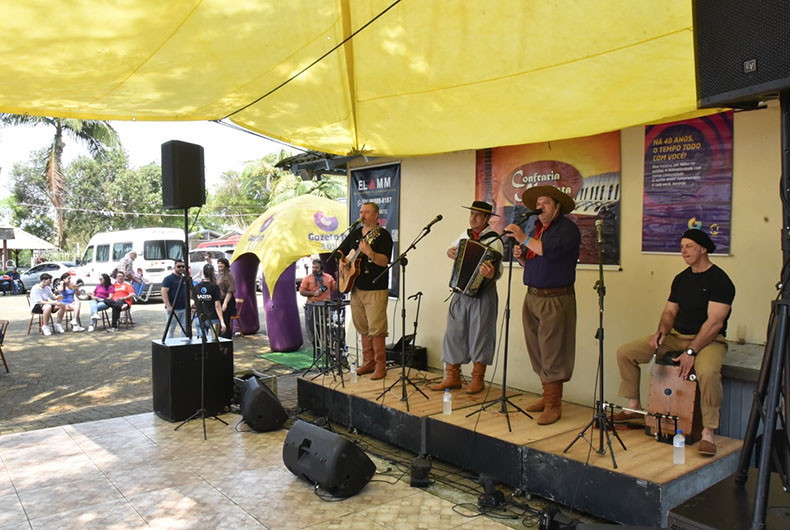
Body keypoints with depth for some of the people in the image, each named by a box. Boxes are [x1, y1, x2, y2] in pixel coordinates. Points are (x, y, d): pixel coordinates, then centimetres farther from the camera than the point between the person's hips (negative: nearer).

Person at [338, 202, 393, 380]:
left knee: (376, 329, -8)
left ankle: (380, 366, 2)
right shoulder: (355, 233, 14)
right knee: (363, 328, 12)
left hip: (376, 289, -7)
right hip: (356, 288, 7)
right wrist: (341, 261, 4)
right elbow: (341, 250, 25)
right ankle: (369, 362, 23)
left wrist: (370, 253, -35)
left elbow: (384, 261, -18)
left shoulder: (382, 235, -7)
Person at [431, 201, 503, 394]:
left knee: (480, 334, 3)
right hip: (461, 291, 6)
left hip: (483, 293, -6)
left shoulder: (494, 240, -10)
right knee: (454, 333, 6)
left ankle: (478, 379, 16)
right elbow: (452, 249, 30)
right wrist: (450, 252, 7)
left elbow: (498, 269, -21)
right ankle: (452, 377, 16)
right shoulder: (465, 235, 10)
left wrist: (491, 274, -43)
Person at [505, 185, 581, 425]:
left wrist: (524, 239, -25)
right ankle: (547, 396, 24)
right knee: (537, 352, 12)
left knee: (552, 353, -5)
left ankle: (553, 405, 2)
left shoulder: (567, 228, -6)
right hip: (532, 297, 8)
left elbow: (550, 251, -24)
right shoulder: (536, 228, 18)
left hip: (555, 300, -8)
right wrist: (521, 256, 4)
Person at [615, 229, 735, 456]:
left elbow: (715, 322, -19)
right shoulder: (681, 279, 11)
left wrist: (691, 352, -25)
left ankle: (708, 433, -23)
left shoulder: (719, 280, -12)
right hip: (676, 336, 7)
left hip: (708, 340, -7)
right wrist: (661, 331, -8)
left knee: (708, 372, -40)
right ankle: (634, 407, 10)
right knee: (625, 352, -3)